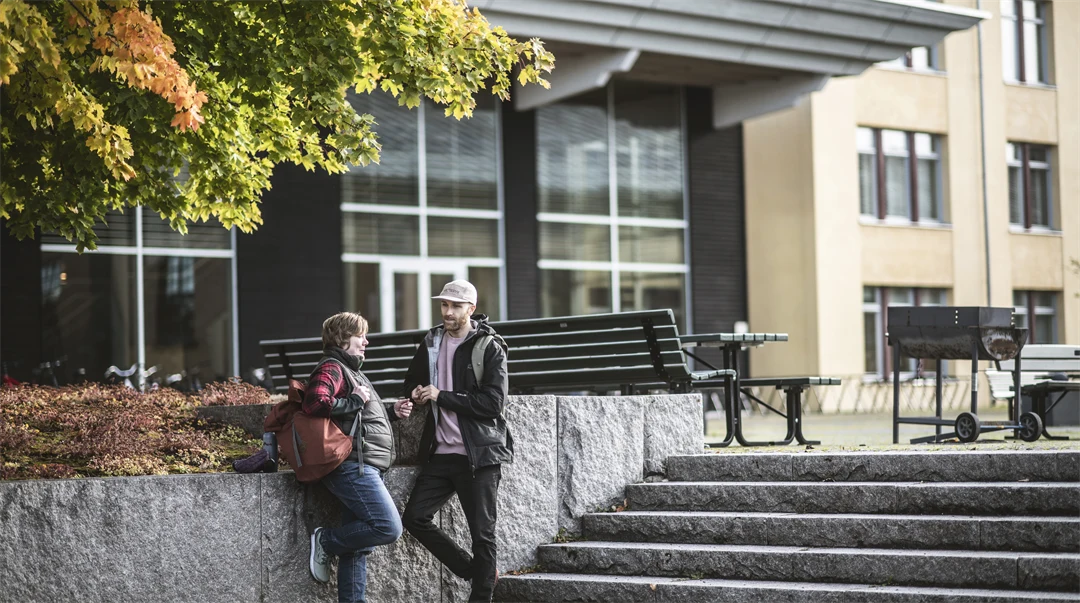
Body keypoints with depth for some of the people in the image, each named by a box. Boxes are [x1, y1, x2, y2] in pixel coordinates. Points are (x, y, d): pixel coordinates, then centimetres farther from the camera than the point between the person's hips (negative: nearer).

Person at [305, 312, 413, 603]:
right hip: (353, 466, -10)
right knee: (388, 527, -19)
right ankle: (325, 541, -4)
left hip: (365, 468, 10)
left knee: (358, 540, 8)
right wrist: (355, 401, -15)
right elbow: (315, 404, -25)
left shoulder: (350, 370, 25)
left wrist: (391, 410, 18)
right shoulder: (331, 368, -7)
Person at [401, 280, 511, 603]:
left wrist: (442, 396, -16)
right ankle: (474, 570, 15)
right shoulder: (431, 343, 10)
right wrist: (417, 393, 1)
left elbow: (493, 403, -17)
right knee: (415, 517, -2)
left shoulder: (490, 348, -8)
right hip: (441, 453, 6)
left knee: (482, 533, 0)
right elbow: (412, 382, 26)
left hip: (479, 455, -6)